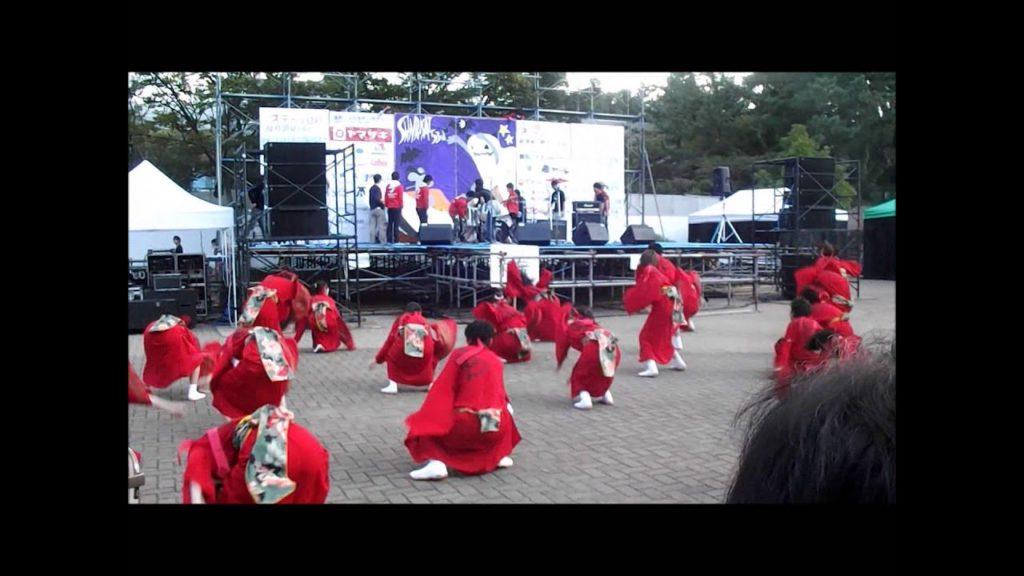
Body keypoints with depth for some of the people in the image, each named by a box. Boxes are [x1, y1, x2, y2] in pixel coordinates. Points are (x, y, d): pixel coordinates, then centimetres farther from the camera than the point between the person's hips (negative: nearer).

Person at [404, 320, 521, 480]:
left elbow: (443, 390, 2)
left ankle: (436, 463, -7)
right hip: (496, 428, 4)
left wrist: (421, 422, 5)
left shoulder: (459, 354, 6)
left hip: (465, 426, -3)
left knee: (426, 427, 20)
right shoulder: (496, 360, 15)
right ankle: (500, 455, 22)